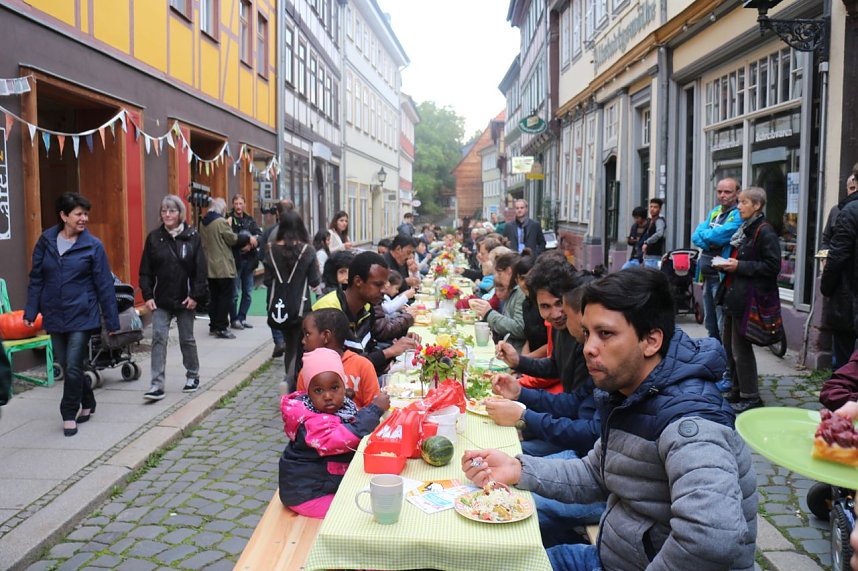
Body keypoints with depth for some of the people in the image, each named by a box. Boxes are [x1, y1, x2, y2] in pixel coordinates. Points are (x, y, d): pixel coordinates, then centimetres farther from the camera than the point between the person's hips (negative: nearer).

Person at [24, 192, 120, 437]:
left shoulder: (93, 246, -7)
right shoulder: (46, 241, 1)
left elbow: (104, 285, -6)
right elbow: (36, 279, 6)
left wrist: (111, 320, -5)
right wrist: (31, 311, 1)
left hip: (82, 316, -4)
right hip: (55, 317, 4)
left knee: (73, 367, -4)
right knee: (65, 366, 13)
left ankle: (69, 415, 13)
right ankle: (87, 405, 33)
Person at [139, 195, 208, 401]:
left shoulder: (192, 237, -2)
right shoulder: (154, 237, 2)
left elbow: (201, 270, -5)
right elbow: (145, 270, 3)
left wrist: (195, 296, -11)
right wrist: (147, 295, -5)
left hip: (185, 299, -1)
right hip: (161, 300, 1)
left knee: (187, 339, 11)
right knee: (158, 338, -6)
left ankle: (193, 376, 29)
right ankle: (157, 385, -4)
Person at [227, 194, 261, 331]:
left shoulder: (250, 220, 13)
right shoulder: (229, 220, -2)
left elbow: (260, 235, 2)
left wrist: (251, 244, -15)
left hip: (249, 260, 5)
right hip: (235, 260, -5)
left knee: (247, 292, 9)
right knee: (235, 293, -2)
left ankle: (242, 318, 19)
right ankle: (234, 319, 8)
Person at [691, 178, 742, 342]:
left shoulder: (738, 215, -12)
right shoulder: (714, 211, 14)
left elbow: (716, 236, -23)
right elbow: (696, 237, 6)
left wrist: (703, 232, -3)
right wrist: (711, 242, -13)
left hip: (722, 275, -8)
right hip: (707, 274, 8)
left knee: (723, 326, -4)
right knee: (710, 324, 18)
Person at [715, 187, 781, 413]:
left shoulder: (764, 231, -12)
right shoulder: (743, 229, 16)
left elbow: (773, 266, -17)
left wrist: (739, 266, -18)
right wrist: (725, 264, 8)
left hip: (747, 298, -9)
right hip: (732, 295, 9)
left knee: (740, 348, -4)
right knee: (728, 346, 14)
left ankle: (750, 397, 8)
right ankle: (736, 391, 26)